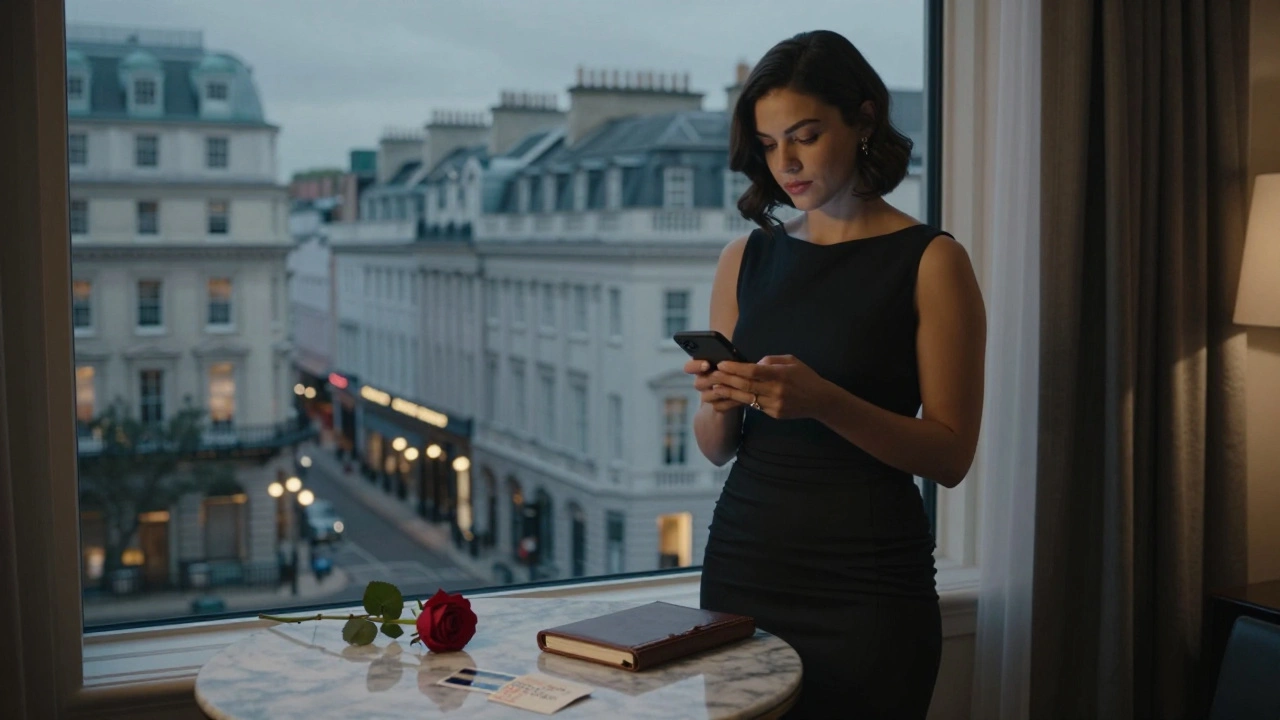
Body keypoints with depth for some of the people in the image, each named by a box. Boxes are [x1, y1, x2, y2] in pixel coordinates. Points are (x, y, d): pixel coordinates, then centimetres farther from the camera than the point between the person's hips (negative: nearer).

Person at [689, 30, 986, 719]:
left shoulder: (930, 261, -5)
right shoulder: (745, 259, 7)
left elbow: (950, 456, -9)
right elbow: (716, 448, 11)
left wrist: (822, 402, -22)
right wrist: (721, 403, -11)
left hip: (866, 583, -3)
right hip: (744, 561, 4)